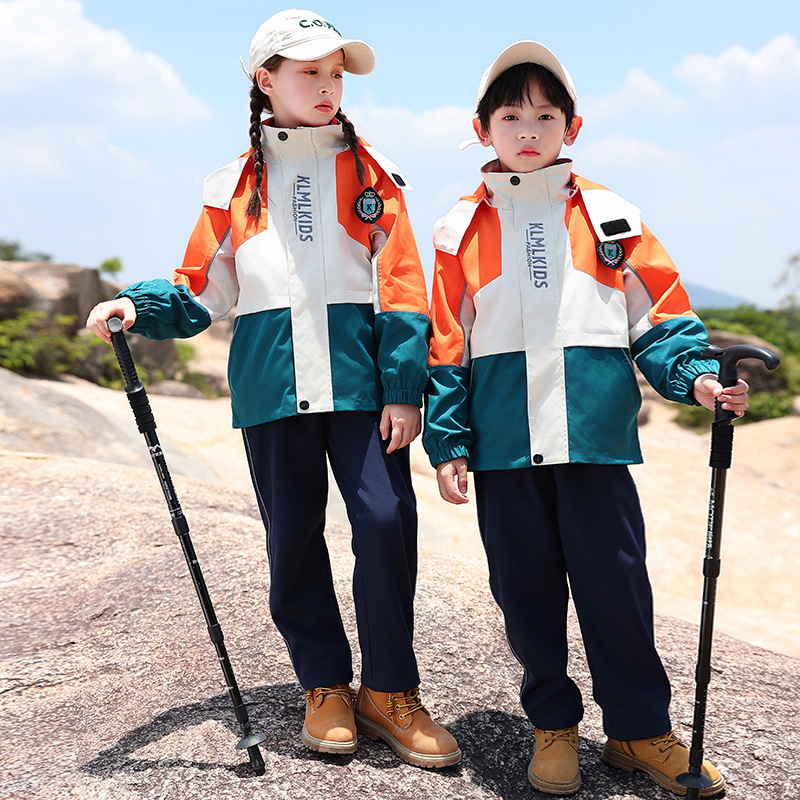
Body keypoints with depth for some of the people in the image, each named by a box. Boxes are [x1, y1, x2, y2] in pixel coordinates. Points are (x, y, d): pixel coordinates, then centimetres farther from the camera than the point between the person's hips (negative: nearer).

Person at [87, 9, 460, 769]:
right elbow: (205, 289, 12)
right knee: (293, 534, 6)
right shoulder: (235, 184, 13)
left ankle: (388, 689, 11)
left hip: (360, 377, -1)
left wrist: (403, 388, -5)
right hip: (272, 381, 1)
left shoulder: (370, 173, 10)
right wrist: (141, 305, -8)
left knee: (386, 520, -7)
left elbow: (400, 287, 4)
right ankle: (325, 687, 23)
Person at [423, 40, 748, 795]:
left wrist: (695, 374, -9)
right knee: (525, 582, 7)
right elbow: (447, 344, 7)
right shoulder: (463, 227, 8)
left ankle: (641, 729, 19)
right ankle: (553, 723, 25)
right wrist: (447, 441, 1)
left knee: (614, 577, 2)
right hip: (503, 441, 1)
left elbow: (658, 311, 8)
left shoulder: (608, 215, 8)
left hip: (594, 431, 0)